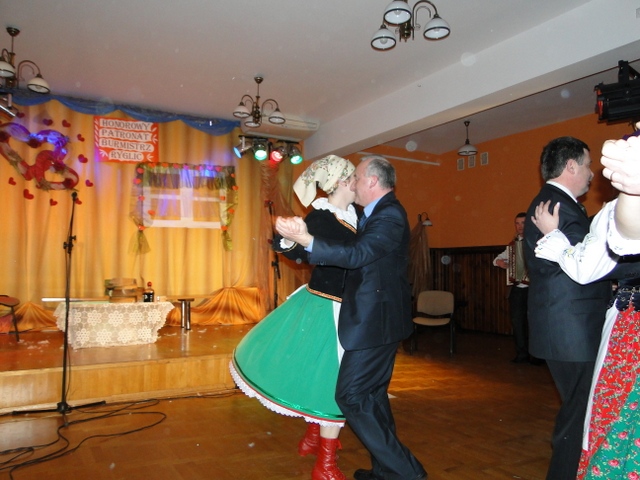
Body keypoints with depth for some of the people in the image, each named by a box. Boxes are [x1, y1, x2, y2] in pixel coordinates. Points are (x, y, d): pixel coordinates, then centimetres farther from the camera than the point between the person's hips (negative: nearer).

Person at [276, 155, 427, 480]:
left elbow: (358, 254, -31)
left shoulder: (389, 215, -18)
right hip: (377, 318, 11)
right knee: (372, 394, 18)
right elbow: (361, 252, 21)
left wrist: (306, 240, -40)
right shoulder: (378, 213, 14)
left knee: (352, 395, -8)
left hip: (375, 321, -11)